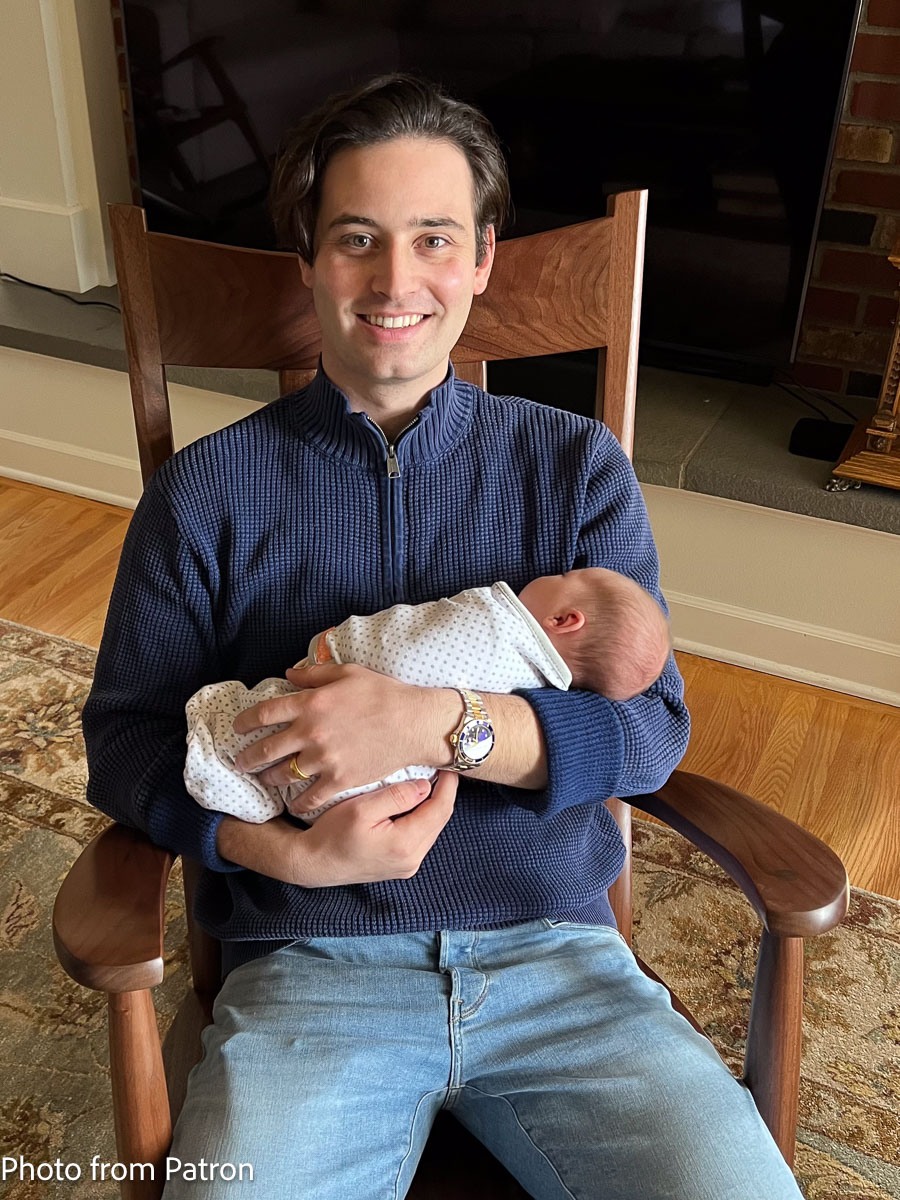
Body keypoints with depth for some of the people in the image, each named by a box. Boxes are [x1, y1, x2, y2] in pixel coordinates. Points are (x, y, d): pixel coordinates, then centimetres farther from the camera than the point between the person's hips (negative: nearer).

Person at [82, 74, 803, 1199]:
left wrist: (439, 721, -19)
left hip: (556, 958, 2)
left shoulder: (578, 465, 6)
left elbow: (651, 726, -2)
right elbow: (123, 739, 2)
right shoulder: (206, 491, 4)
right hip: (309, 974, -1)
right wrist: (289, 854, -15)